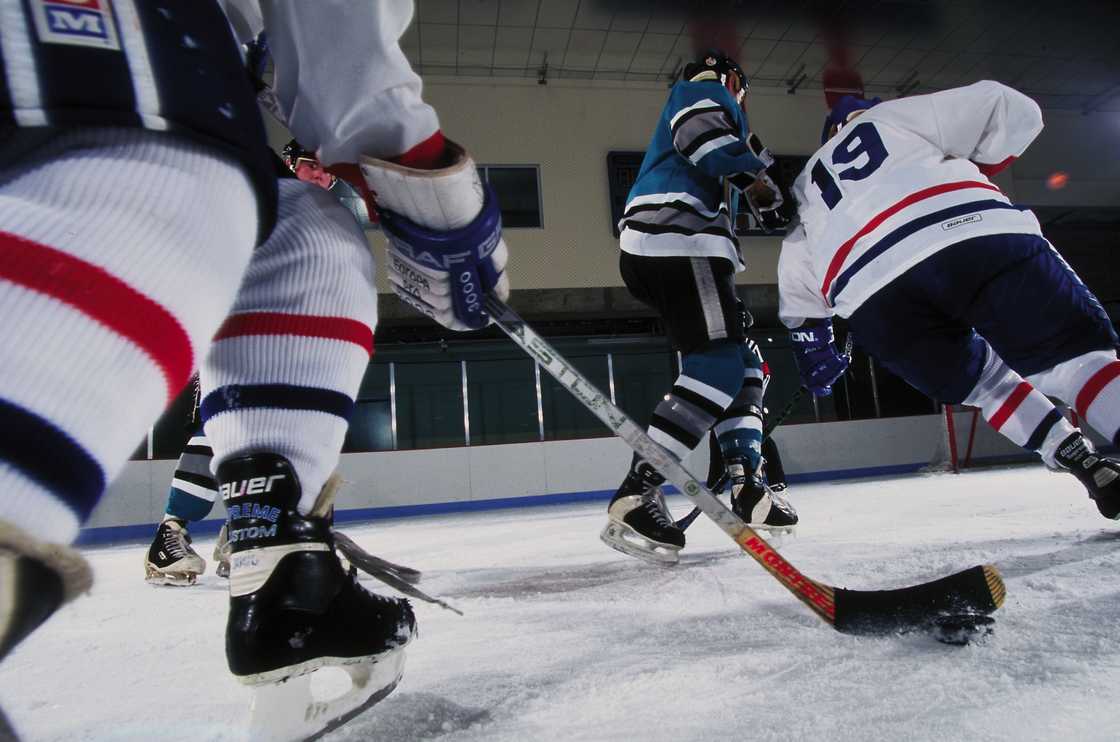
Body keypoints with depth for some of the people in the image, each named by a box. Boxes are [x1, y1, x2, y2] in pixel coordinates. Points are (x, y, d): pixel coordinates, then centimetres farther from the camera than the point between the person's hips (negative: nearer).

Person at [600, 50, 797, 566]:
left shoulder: (695, 106, 41)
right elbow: (706, 138, -11)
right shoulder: (707, 90, 10)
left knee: (743, 362, 10)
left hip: (669, 249, 10)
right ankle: (635, 495, -27)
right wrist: (756, 176, -5)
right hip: (677, 239, -10)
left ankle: (746, 489, 8)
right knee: (717, 363, -21)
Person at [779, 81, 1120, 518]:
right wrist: (972, 172, 33)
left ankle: (1079, 460, 9)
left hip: (876, 307, 3)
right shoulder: (892, 116, 30)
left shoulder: (806, 187, 37)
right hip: (973, 234, -2)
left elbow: (797, 293, 32)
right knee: (1074, 350, 4)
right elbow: (1010, 110, 21)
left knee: (982, 378, 23)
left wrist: (814, 354, 40)